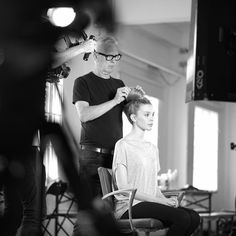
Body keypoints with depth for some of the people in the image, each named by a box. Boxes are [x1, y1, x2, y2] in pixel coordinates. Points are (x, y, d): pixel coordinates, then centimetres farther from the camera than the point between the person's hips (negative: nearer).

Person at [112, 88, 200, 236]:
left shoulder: (152, 148, 21)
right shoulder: (123, 146, -3)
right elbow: (123, 187, -11)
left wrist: (166, 199, -3)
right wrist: (161, 201, -15)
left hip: (150, 203, 7)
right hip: (129, 206, -7)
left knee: (194, 217, -18)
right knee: (182, 217, -27)